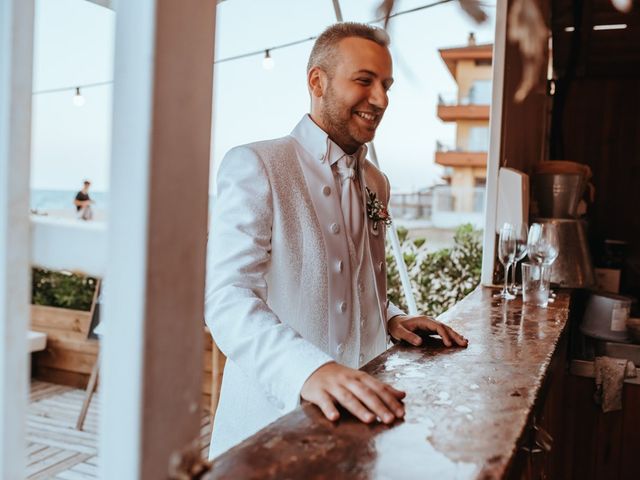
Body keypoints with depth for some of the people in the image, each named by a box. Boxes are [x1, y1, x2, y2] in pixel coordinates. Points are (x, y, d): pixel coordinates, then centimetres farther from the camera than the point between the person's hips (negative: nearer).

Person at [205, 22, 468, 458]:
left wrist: (390, 320, 2)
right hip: (274, 419, -6)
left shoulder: (376, 184, 10)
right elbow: (227, 298, -23)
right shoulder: (255, 167, -12)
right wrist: (308, 369, -37)